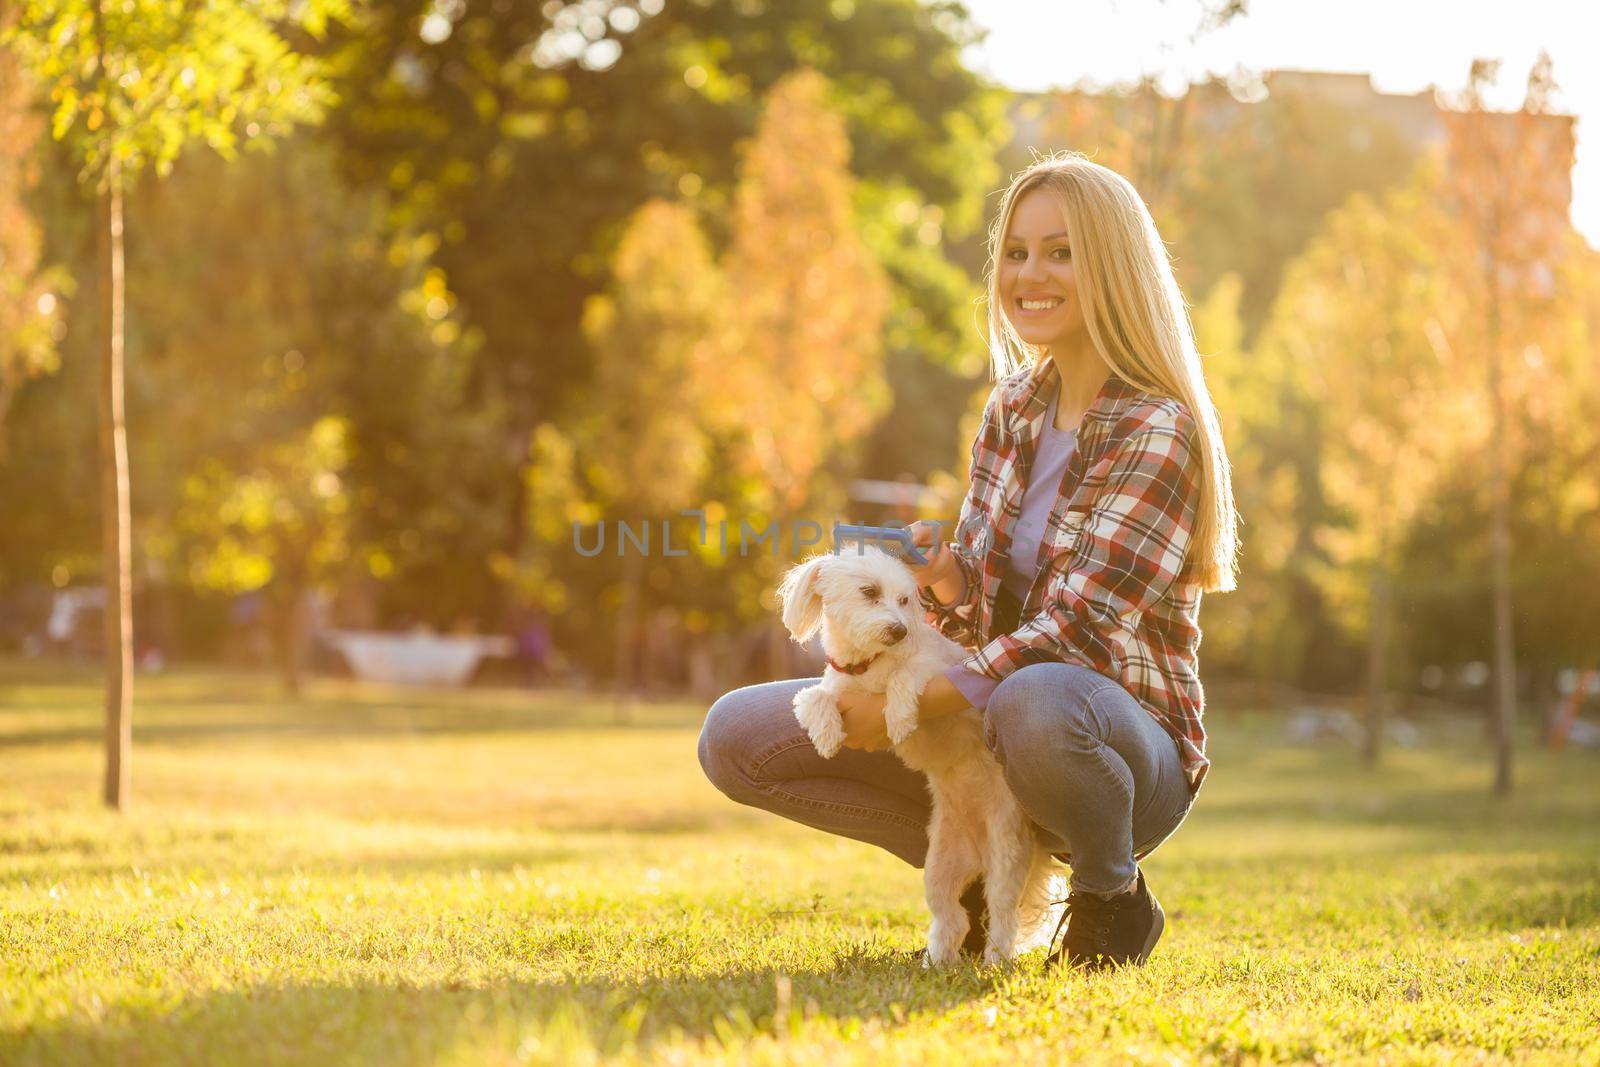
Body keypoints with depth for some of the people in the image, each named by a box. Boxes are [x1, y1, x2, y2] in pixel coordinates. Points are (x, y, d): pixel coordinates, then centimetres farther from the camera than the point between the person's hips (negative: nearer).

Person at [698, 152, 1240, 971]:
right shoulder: (1012, 409, 6)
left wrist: (912, 705, -25)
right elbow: (984, 607, 7)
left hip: (1131, 746, -6)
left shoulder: (1159, 434, -15)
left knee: (1035, 703, -43)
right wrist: (947, 579, -17)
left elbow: (1076, 628, -22)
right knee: (734, 738, -6)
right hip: (993, 722, 6)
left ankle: (1114, 896, -11)